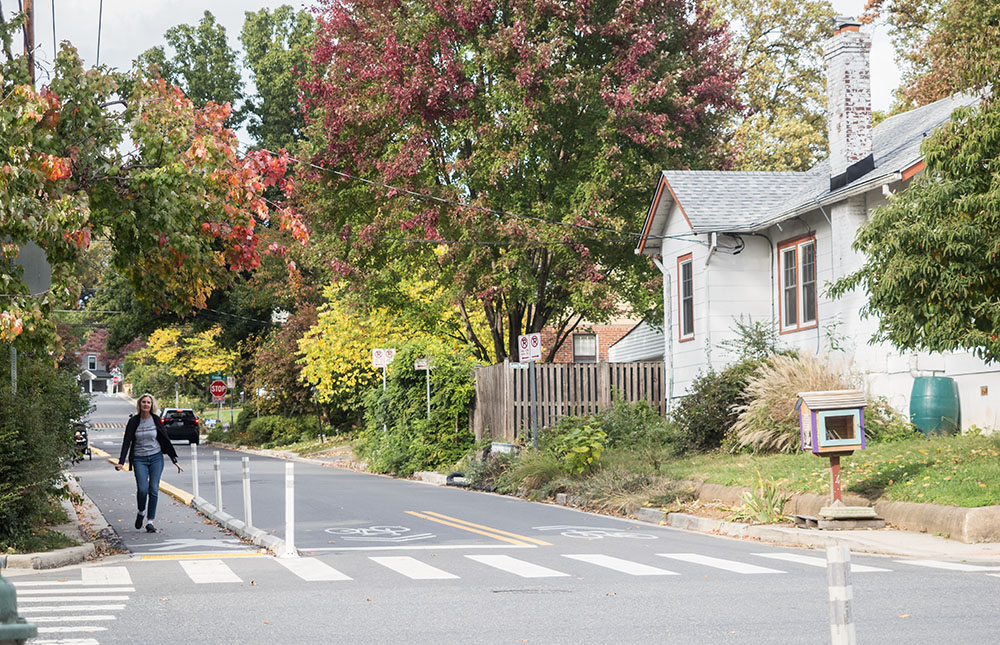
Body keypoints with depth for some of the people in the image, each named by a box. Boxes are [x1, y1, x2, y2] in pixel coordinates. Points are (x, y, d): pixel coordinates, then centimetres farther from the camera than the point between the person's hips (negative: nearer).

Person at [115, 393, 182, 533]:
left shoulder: (156, 420, 2)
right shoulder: (133, 421, -1)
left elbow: (165, 440, 8)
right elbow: (127, 442, -2)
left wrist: (174, 460, 6)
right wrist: (121, 462, -11)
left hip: (156, 458, 1)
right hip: (139, 459, -1)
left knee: (154, 489, -5)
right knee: (142, 489, -14)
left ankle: (150, 521, 1)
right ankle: (141, 512, 16)